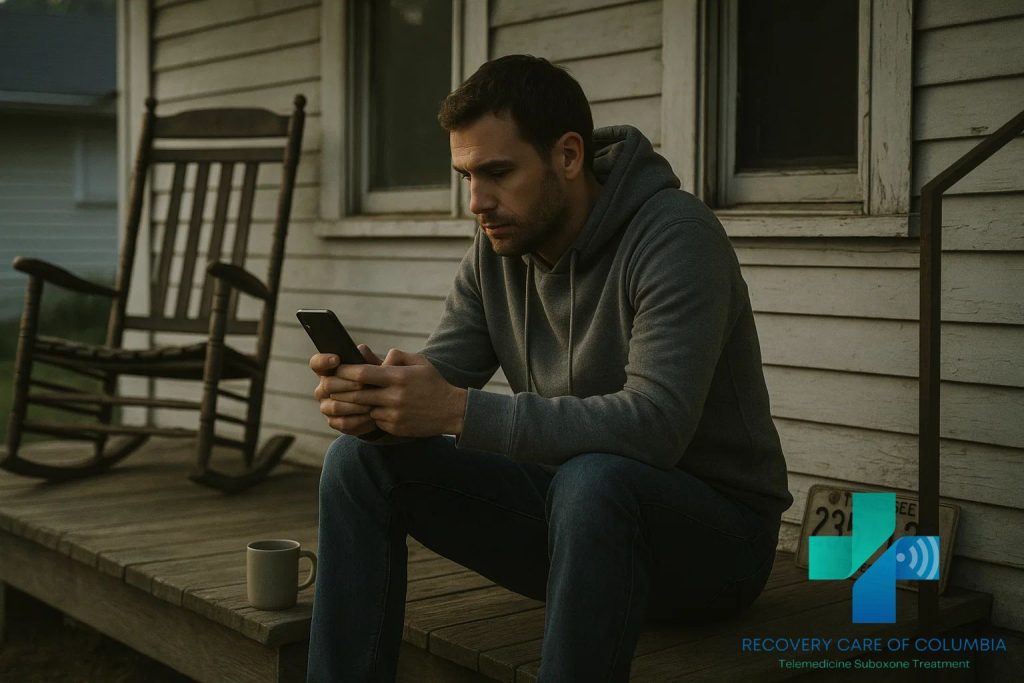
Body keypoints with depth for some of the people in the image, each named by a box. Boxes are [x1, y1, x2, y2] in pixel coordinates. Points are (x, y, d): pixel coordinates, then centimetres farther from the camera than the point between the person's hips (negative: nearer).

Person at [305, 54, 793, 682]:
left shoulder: (675, 236, -21)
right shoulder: (499, 247, 2)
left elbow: (656, 424, -33)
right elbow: (437, 376, -1)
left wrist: (459, 410, -36)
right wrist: (374, 392, -26)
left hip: (713, 528, -6)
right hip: (577, 510, 6)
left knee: (592, 479, -40)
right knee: (361, 460, -8)